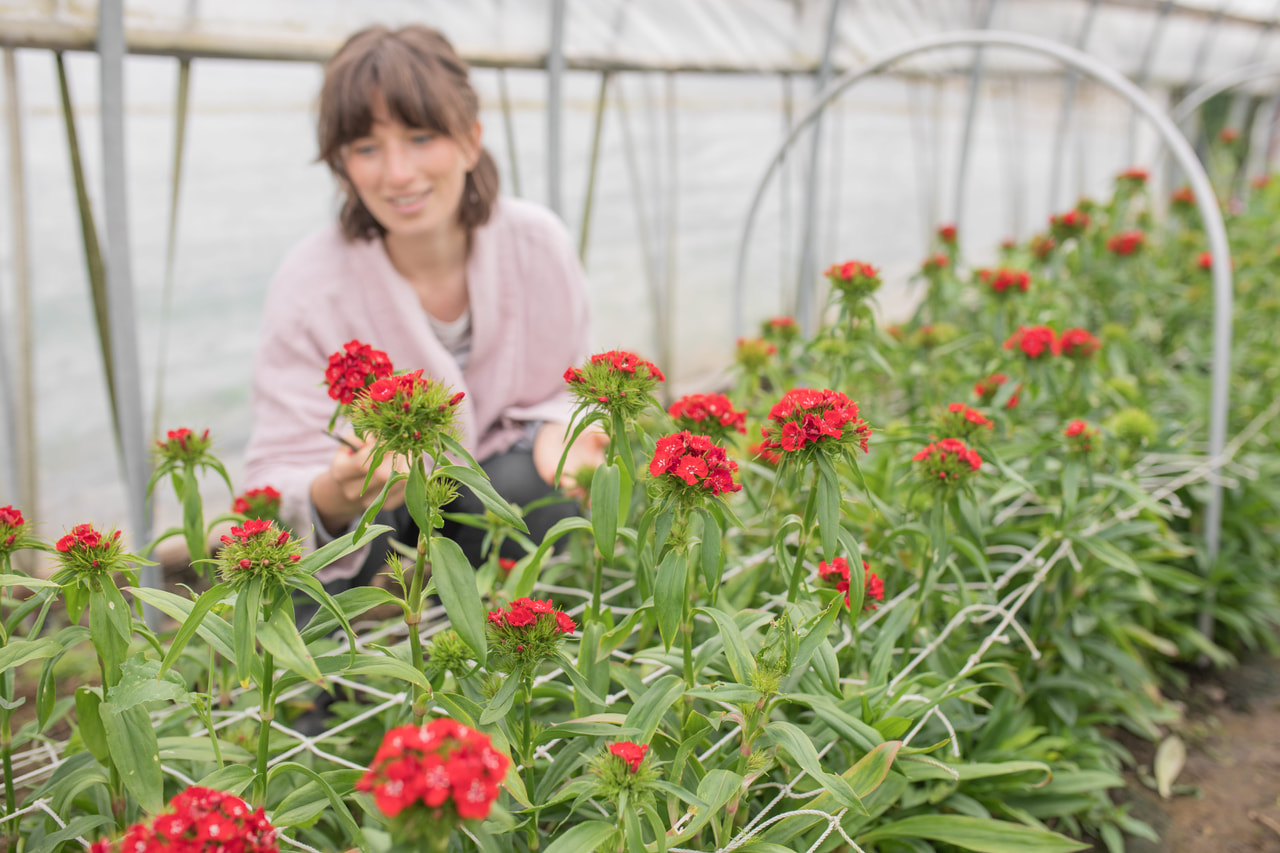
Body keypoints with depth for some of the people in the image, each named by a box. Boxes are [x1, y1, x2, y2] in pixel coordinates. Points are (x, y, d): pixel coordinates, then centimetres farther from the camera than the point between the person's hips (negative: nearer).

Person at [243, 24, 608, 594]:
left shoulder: (539, 244, -18)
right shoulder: (310, 286, -26)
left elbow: (565, 391, -3)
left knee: (533, 487, -30)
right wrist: (334, 497, -50)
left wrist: (554, 434, -28)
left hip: (496, 473, 3)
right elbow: (279, 480, -26)